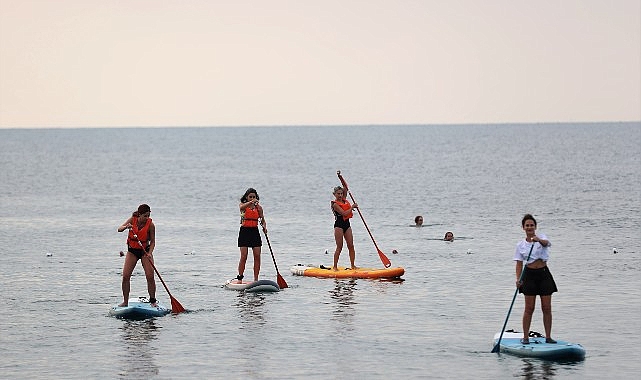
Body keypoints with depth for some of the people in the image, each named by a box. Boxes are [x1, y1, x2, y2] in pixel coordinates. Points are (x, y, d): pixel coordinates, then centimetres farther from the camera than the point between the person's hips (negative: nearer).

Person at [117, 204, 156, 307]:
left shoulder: (150, 224, -15)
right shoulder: (132, 219, -11)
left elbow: (152, 241, -11)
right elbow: (119, 229, -16)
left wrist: (149, 253, -26)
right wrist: (126, 227, -38)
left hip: (145, 251, -2)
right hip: (132, 250, 2)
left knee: (150, 276, -13)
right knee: (125, 276, -8)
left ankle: (153, 300, -1)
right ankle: (125, 301, 1)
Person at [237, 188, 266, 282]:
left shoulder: (258, 207, 7)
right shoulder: (243, 205, -1)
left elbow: (262, 220, 14)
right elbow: (242, 207, -27)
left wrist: (264, 226, -9)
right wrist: (251, 202, -45)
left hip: (255, 232, 3)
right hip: (244, 231, -3)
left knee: (257, 256, -3)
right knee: (244, 256, -8)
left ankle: (256, 279, 1)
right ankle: (239, 278, -1)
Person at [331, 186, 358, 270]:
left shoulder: (344, 200, 11)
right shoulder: (335, 204, -10)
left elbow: (345, 190, 18)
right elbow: (344, 213, -18)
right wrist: (352, 207, -8)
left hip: (347, 225, 7)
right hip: (339, 225, -7)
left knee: (351, 246, 2)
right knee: (339, 247, -6)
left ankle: (353, 265, 5)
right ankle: (335, 267, -1)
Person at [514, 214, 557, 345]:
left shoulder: (541, 237, 1)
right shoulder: (521, 245, 5)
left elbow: (545, 243, -24)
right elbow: (519, 264, 2)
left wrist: (538, 239, -46)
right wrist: (518, 279, -13)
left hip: (544, 273, 0)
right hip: (530, 275, 0)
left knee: (547, 308, 1)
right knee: (529, 308, -2)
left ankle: (548, 337, 7)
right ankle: (525, 337, 3)